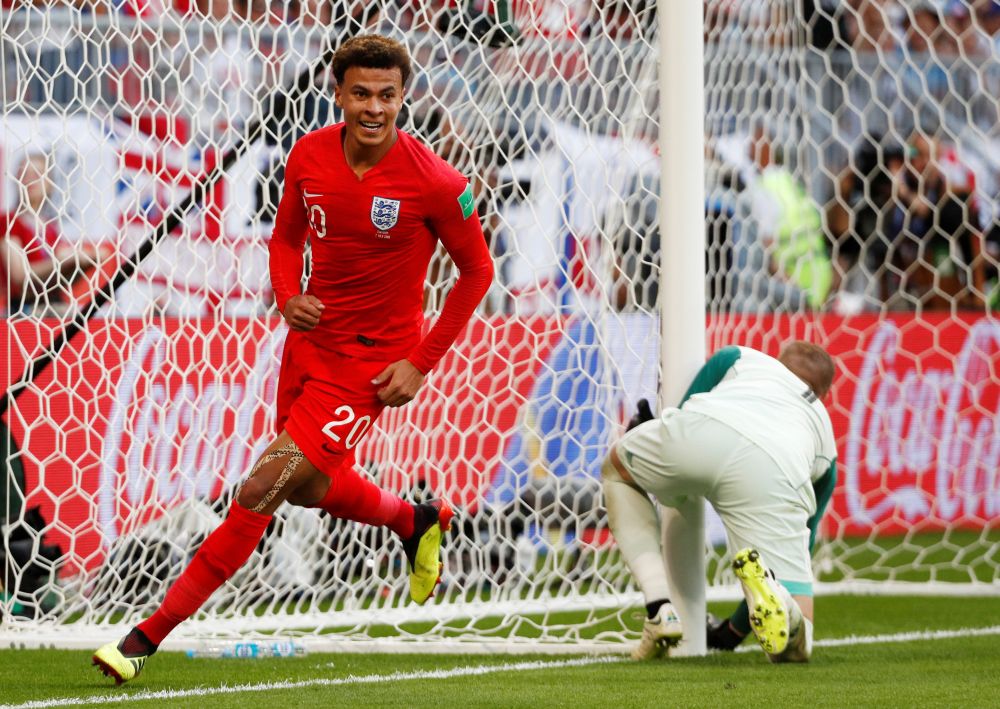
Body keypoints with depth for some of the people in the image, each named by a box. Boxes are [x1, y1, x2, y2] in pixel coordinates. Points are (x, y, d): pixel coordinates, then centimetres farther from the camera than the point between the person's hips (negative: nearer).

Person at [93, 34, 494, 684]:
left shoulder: (435, 182, -19)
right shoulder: (310, 155, -5)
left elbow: (477, 270, -6)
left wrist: (422, 364, -10)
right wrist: (289, 297, -9)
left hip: (370, 362, -6)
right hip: (311, 337, 6)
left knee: (263, 489, -15)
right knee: (309, 488, 21)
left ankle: (151, 635, -11)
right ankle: (418, 521, 51)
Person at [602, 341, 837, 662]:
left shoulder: (740, 357, 40)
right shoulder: (825, 432, 41)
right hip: (775, 476, 0)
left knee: (617, 467, 37)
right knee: (794, 644, 9)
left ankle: (659, 612, 16)